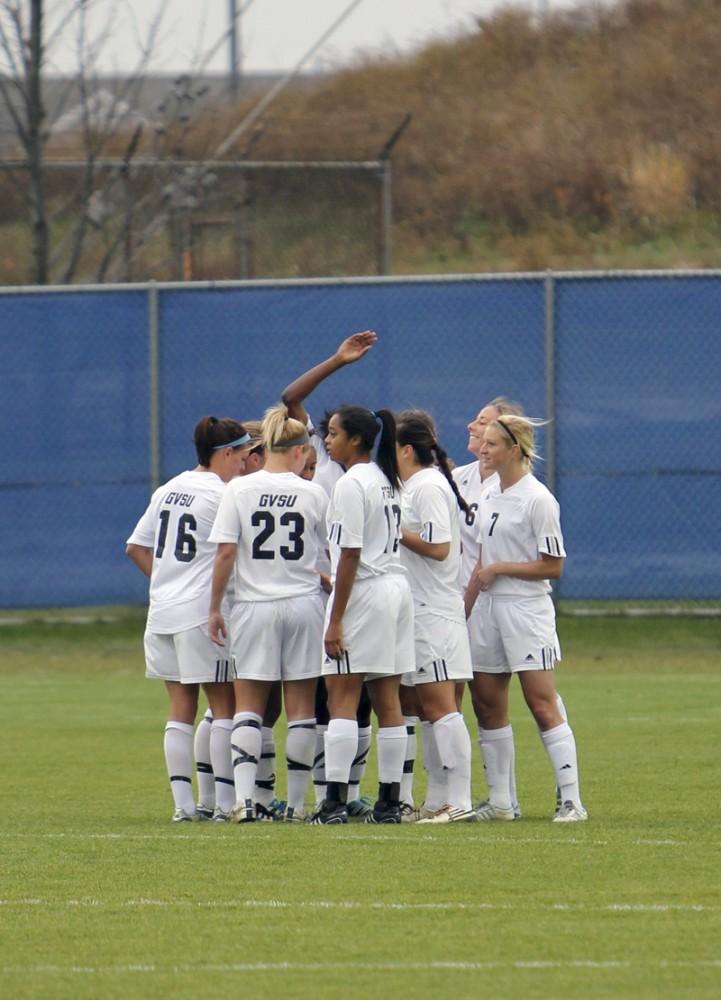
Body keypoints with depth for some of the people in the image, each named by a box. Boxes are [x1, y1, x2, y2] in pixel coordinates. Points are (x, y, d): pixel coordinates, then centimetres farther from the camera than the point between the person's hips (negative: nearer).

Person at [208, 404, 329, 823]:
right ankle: (297, 802, 7)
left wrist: (215, 607, 1)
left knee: (249, 706, 4)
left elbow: (225, 553, -6)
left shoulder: (239, 490, -4)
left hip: (254, 606, 0)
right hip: (304, 607, 0)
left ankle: (244, 798, -10)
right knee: (301, 706, 6)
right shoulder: (313, 494, -1)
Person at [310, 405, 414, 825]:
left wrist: (335, 620, -14)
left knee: (342, 699, -7)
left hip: (363, 592, -8)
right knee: (388, 701, 8)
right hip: (398, 586, 8)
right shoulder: (388, 481, 14)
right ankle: (390, 801, 7)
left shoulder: (351, 484, -12)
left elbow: (350, 555, -16)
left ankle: (335, 801, -13)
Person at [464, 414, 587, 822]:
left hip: (528, 609, -8)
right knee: (489, 704, 8)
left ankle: (572, 800, -8)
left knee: (542, 705, -10)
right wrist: (464, 609, 18)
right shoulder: (489, 496, 12)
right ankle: (499, 800, 15)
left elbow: (553, 566, -12)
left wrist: (499, 568, -13)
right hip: (492, 609, 8)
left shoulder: (538, 499, -12)